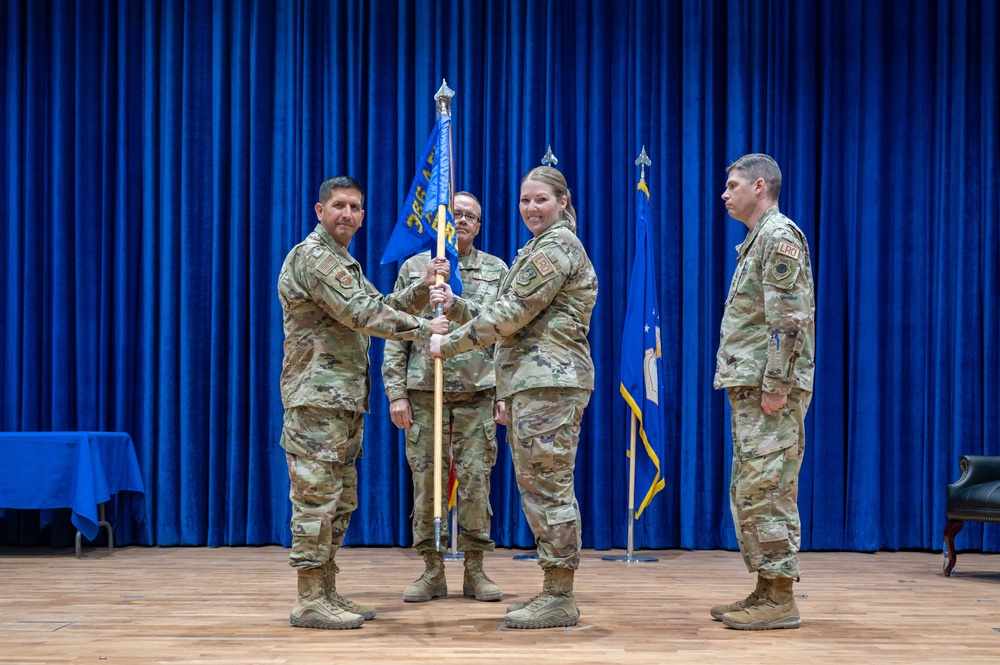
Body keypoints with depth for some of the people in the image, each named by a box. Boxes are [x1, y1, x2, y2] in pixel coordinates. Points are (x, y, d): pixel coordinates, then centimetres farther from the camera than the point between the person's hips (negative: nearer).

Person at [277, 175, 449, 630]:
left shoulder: (342, 261, 23)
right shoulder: (313, 256, -11)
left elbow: (378, 305, 18)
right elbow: (361, 313, -18)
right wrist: (423, 329, -13)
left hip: (345, 399, 10)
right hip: (317, 396, -10)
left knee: (340, 500, 12)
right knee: (317, 496, -9)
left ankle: (327, 593, 17)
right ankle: (309, 601, -6)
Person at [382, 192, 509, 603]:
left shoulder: (497, 271, 8)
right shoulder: (413, 269, 8)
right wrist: (396, 392, -2)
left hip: (478, 392, 0)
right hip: (424, 390, 0)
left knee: (475, 481, 1)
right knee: (426, 479, 2)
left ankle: (475, 571, 9)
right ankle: (432, 571, 10)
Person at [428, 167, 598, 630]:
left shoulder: (557, 246, -9)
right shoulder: (539, 248, 24)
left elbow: (512, 314, -14)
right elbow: (512, 320, 21)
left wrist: (450, 344, -8)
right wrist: (456, 306, 11)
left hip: (549, 379, -11)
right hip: (529, 381, 11)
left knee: (548, 485, -9)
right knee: (537, 486, 12)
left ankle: (560, 599, -4)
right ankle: (554, 592, 17)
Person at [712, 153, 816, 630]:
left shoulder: (779, 236, -11)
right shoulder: (756, 242, 21)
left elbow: (789, 318, -19)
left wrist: (776, 385, -22)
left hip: (770, 389, -11)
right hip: (748, 385, 11)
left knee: (767, 490, -9)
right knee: (749, 491, 12)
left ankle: (780, 602, -5)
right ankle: (765, 593, 18)